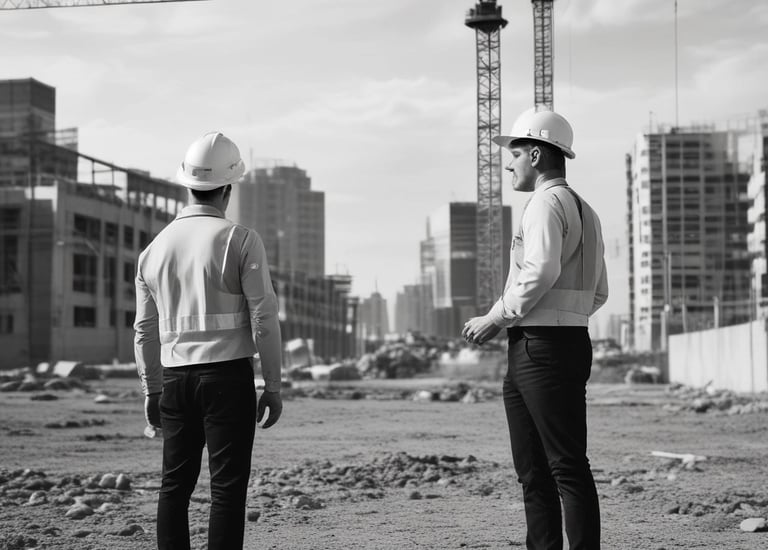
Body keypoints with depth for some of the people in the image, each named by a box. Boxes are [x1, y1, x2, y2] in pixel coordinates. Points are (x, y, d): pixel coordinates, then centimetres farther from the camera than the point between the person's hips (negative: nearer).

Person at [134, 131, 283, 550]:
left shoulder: (155, 247, 9)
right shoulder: (240, 240, -5)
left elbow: (145, 329, 14)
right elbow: (263, 318, -8)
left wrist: (151, 390, 23)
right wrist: (273, 386, -1)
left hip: (175, 378, 5)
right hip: (228, 374, -5)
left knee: (175, 485, 11)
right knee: (227, 487, -3)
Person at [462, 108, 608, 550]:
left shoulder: (546, 203, -7)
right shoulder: (585, 211, 23)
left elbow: (541, 273, -21)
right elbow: (599, 294, 23)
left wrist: (495, 319, -13)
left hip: (544, 348, -10)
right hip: (529, 354, 10)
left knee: (567, 465, -10)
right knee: (533, 469, 12)